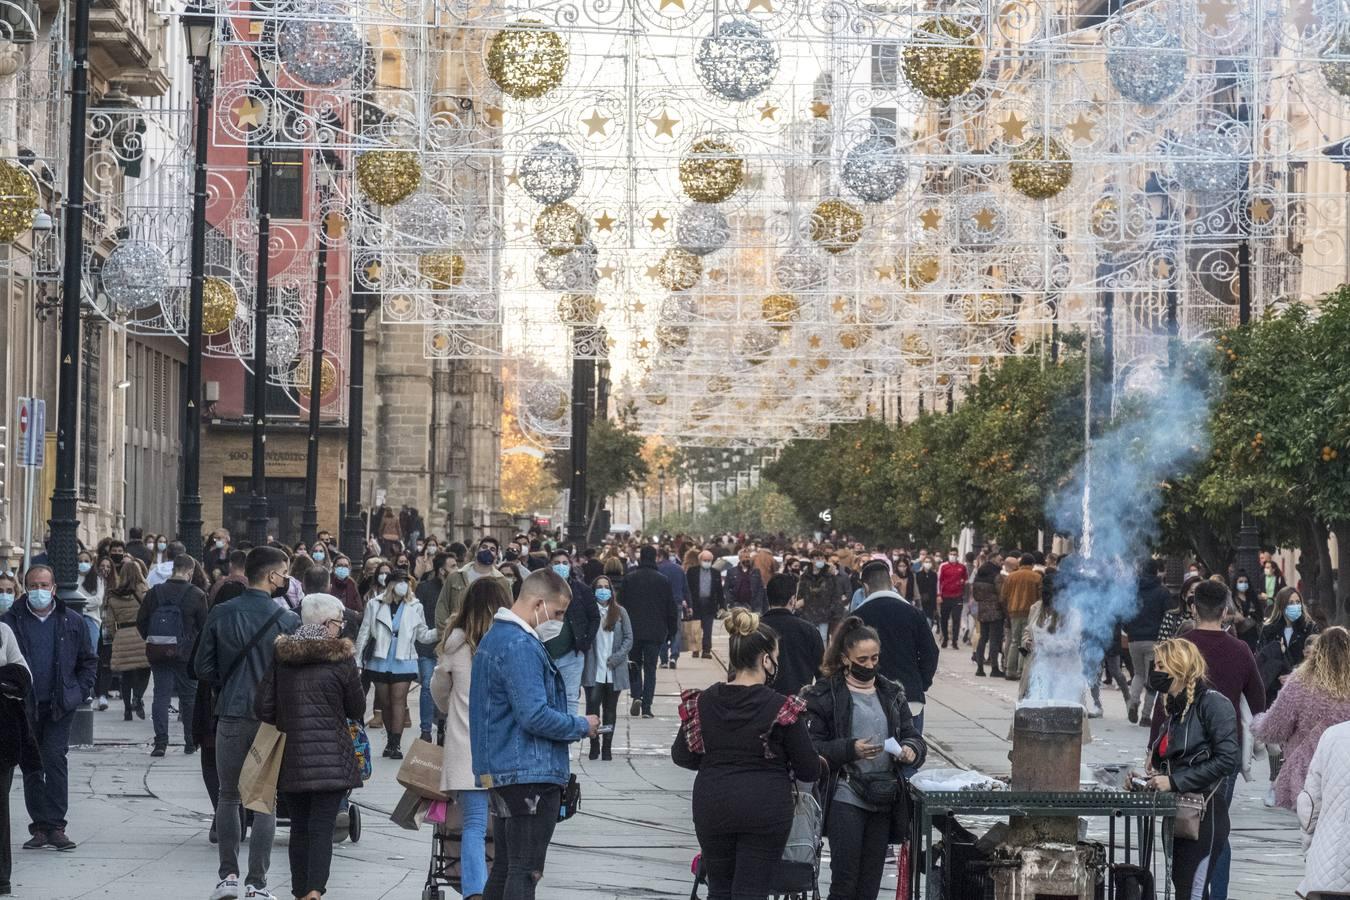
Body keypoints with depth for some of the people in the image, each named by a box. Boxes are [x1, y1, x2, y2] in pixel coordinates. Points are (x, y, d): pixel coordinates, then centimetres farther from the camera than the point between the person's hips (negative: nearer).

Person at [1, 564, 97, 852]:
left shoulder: (72, 621, 4)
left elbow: (88, 660, 13)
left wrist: (80, 691, 2)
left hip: (60, 706, -1)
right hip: (24, 707, 1)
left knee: (56, 759, -9)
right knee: (31, 766, 5)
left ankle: (54, 826, -8)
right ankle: (40, 826, 11)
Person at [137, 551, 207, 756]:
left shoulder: (155, 592, 2)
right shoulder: (196, 595, -7)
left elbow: (141, 622, 5)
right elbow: (205, 626, -4)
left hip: (158, 653, 2)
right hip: (185, 653, -2)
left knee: (161, 694, 4)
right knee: (189, 696, 11)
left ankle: (160, 742, -8)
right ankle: (191, 742, 17)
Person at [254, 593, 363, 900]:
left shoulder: (281, 655, 2)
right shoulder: (341, 658, -8)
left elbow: (262, 707, 1)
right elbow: (357, 709, 3)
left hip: (290, 757, 4)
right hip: (331, 758, -4)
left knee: (299, 828, 14)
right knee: (322, 827, -5)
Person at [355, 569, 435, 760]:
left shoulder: (414, 607, 4)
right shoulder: (375, 605, 2)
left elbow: (423, 635, 6)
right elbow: (364, 634, 5)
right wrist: (358, 660, 3)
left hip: (403, 662, -1)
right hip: (379, 662, 1)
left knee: (398, 701, -9)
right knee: (385, 703, 8)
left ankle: (396, 744, -12)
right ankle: (391, 741, 19)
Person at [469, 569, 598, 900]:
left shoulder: (494, 637, 15)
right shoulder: (520, 646, -17)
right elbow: (534, 716, -23)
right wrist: (582, 726, -8)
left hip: (501, 773, 10)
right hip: (530, 773, -10)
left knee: (504, 869, 15)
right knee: (525, 873, -6)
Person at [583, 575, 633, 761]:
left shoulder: (620, 613, 6)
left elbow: (628, 639, 5)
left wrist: (617, 657, -7)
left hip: (614, 670, 2)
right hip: (594, 669, -2)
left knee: (610, 709, 6)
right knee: (593, 704, -8)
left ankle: (607, 747, 11)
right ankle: (594, 744, 4)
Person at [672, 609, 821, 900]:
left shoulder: (703, 702, -3)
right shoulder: (782, 709, -13)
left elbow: (682, 755, 7)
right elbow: (809, 770, -8)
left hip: (712, 806, 4)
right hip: (765, 809, -3)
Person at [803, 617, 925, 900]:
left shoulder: (892, 694, 13)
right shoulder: (825, 695, -3)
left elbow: (913, 736, 13)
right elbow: (812, 747, -8)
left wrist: (911, 750, -10)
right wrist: (850, 750, -23)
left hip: (884, 800, 5)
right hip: (845, 798, -5)